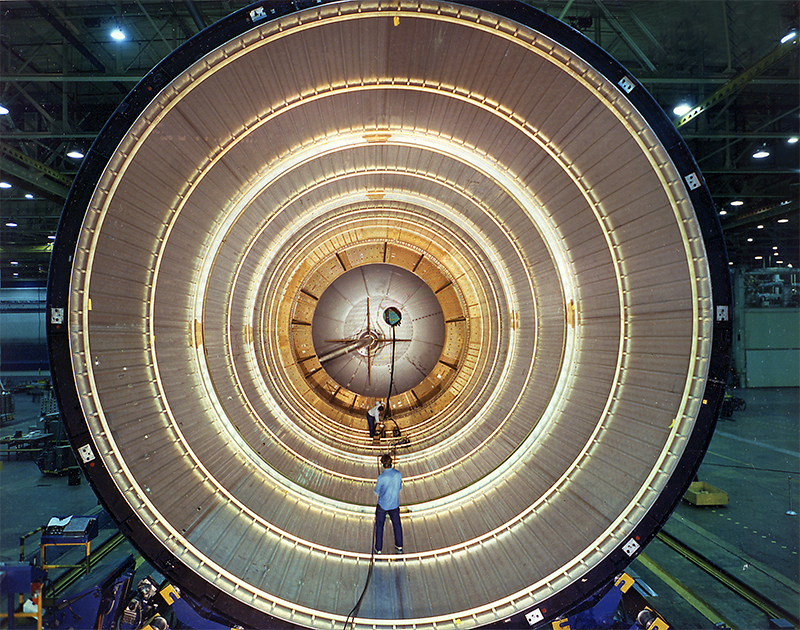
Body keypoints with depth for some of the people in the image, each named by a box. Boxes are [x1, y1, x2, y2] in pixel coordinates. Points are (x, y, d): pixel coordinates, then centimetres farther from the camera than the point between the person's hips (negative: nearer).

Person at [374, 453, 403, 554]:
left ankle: (378, 549, 24)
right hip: (394, 504, 3)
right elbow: (399, 488, 1)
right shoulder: (398, 474, -14)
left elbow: (376, 492, -10)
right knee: (397, 524, 22)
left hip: (382, 505, -3)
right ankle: (399, 547, 30)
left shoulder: (381, 477, -25)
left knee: (379, 526, 15)